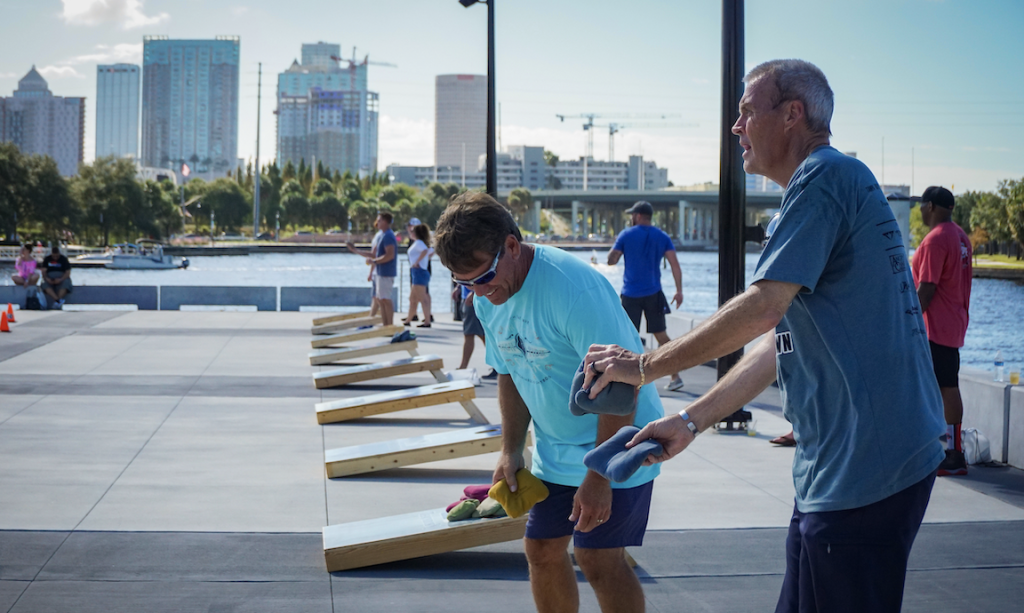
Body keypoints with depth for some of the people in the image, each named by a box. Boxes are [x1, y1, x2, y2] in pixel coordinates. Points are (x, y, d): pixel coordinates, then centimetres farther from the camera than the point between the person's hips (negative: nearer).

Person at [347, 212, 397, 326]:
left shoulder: (388, 236, -15)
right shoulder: (380, 235, 17)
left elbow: (390, 255, -24)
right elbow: (374, 254, 22)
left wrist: (374, 261, -18)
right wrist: (355, 250, 23)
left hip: (385, 272, -10)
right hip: (379, 272, 10)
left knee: (385, 299, -8)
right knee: (378, 298, 12)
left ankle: (390, 325, -4)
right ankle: (385, 324, 17)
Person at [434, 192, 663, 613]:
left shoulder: (573, 287, -28)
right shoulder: (487, 299, -2)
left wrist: (598, 477, -25)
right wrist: (511, 450, 4)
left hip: (616, 444, -8)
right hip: (555, 449, 8)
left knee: (598, 558, -9)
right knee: (542, 550, 8)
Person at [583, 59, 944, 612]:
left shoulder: (823, 177, -13)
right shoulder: (837, 183, 21)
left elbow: (763, 307, -21)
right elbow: (780, 340, 19)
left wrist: (646, 365, -11)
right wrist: (691, 421, 15)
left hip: (861, 476, -10)